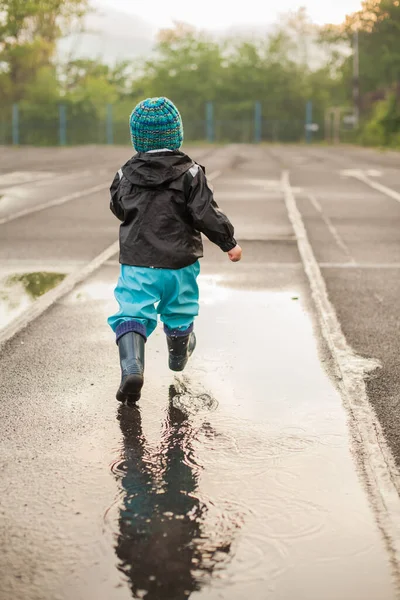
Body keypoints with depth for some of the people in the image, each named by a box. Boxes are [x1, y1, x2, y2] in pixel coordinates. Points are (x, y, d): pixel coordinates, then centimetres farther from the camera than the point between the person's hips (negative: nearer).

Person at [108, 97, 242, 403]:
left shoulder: (127, 173, -1)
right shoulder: (190, 172, -9)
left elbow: (119, 208, 12)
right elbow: (206, 213, -13)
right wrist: (230, 242, -2)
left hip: (137, 260, 0)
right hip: (179, 261, 0)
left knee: (132, 312, -3)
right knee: (179, 310, 23)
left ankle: (131, 366, -27)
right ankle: (179, 354, 47)